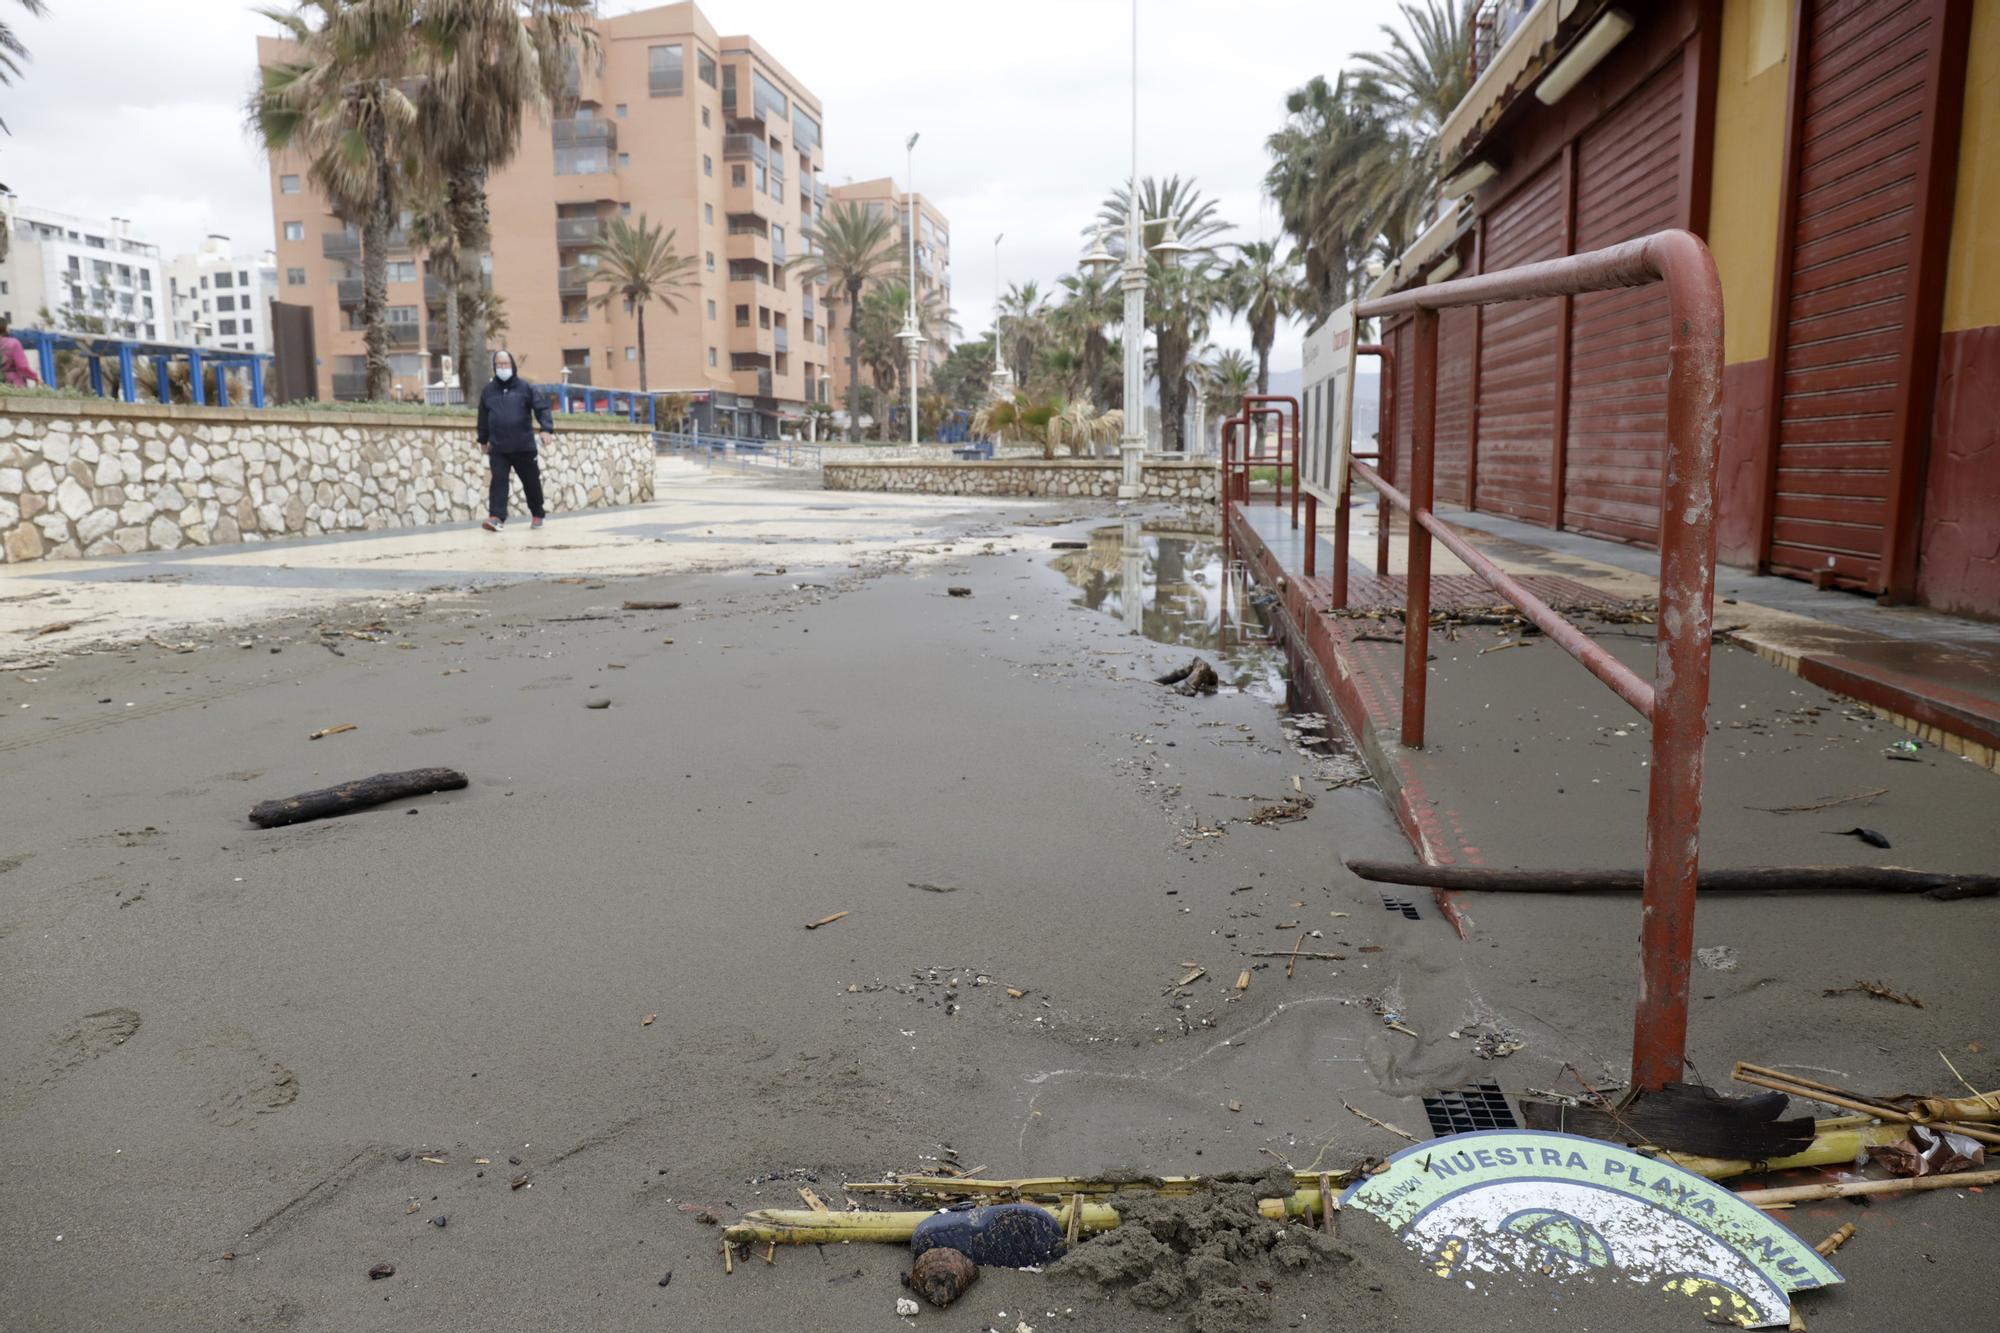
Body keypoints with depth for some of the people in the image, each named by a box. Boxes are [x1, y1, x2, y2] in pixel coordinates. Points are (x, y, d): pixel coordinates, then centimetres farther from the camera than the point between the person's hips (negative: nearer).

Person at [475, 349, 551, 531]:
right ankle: (496, 517, -17)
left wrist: (546, 428, -23)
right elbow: (483, 417, 19)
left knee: (531, 482, 9)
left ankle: (537, 515, 25)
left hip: (524, 446, -1)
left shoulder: (525, 387, 0)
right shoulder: (488, 390, 9)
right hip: (498, 448, 2)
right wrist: (483, 440, 23)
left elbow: (541, 408, -7)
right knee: (498, 481, -10)